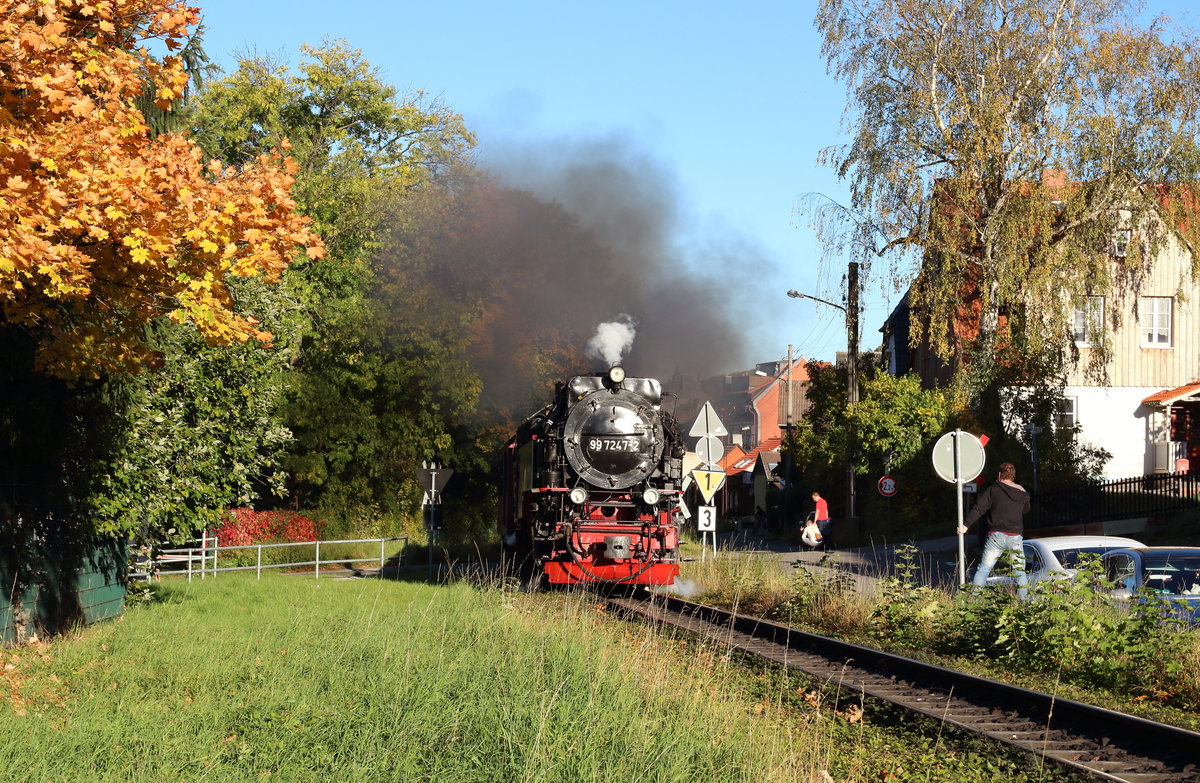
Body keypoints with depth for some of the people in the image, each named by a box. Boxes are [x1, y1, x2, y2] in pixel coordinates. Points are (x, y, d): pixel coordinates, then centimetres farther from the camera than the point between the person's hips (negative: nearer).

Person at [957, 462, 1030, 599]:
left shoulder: (993, 490, 0)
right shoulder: (1022, 494, 11)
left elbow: (979, 508, -9)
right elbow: (1026, 510, 28)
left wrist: (966, 524, -12)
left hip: (996, 536, -2)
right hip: (1015, 537, 3)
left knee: (983, 569, 0)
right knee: (1020, 571, 12)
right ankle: (1024, 600, 6)